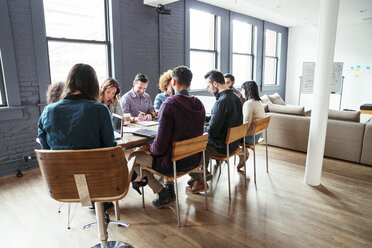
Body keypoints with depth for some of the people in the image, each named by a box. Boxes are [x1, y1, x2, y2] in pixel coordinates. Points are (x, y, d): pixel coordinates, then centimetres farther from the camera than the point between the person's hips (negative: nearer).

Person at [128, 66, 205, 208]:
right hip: (194, 159, 7)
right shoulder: (199, 104, 0)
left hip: (174, 163, -7)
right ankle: (170, 188, 33)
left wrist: (151, 150, -1)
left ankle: (163, 193, 10)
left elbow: (161, 143, -24)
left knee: (133, 156, 11)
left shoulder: (170, 104, -22)